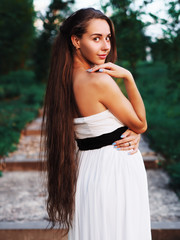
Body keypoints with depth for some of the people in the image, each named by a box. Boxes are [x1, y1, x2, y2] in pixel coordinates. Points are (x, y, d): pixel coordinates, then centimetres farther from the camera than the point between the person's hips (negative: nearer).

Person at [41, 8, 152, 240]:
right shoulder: (100, 80, -22)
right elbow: (141, 124, -9)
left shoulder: (67, 80, 3)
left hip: (86, 169, 8)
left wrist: (133, 134, -7)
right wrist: (128, 77, -13)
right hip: (117, 170, -8)